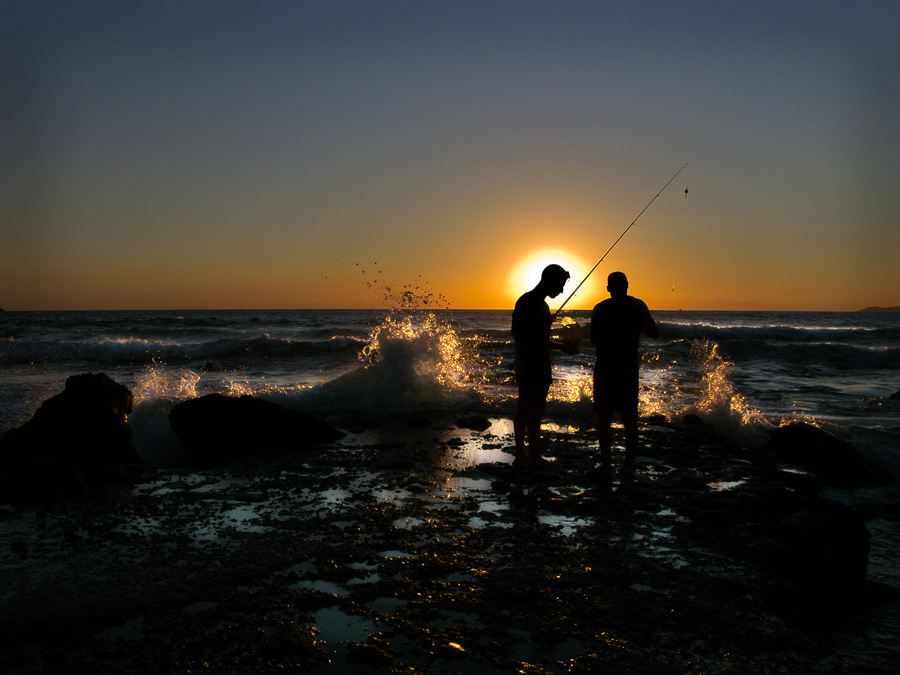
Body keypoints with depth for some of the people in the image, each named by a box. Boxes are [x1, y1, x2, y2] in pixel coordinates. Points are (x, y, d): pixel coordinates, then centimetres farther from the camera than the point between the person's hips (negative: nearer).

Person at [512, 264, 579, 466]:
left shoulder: (523, 300, 10)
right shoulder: (540, 306, -19)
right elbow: (541, 342, -23)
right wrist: (562, 346, -13)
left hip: (522, 363, 10)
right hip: (537, 365, -10)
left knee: (523, 408, 14)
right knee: (535, 412, -2)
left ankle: (520, 454, 21)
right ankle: (534, 457, 5)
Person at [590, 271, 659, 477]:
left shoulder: (600, 309, -5)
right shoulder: (638, 306, -2)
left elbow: (594, 340, 1)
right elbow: (654, 334, 6)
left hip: (605, 368, -2)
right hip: (629, 368, 2)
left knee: (604, 417, 5)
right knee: (629, 418, 10)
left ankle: (606, 463, 4)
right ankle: (629, 464, 11)